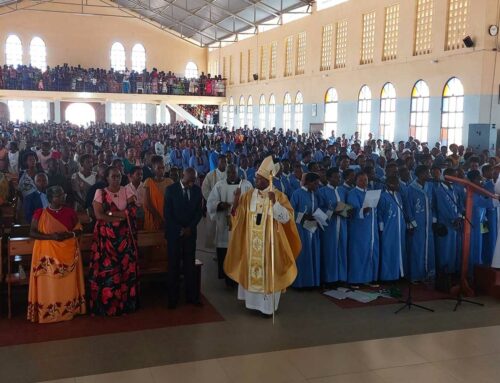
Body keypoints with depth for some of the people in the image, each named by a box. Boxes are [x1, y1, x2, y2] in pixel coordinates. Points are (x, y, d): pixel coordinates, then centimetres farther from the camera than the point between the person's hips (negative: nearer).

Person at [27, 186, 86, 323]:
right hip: (47, 253, -2)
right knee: (48, 284, -2)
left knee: (67, 284, 4)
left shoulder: (70, 212, 3)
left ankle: (68, 310, 14)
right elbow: (32, 232, -5)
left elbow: (79, 229, 9)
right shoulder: (40, 213, -3)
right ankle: (47, 312, 8)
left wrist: (70, 234, -13)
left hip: (68, 253, 2)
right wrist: (51, 236, -18)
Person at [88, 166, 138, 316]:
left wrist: (111, 213, -11)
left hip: (124, 236, 2)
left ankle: (125, 303, 14)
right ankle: (106, 304, 8)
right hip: (106, 236, -2)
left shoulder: (126, 191, 6)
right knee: (106, 269, -1)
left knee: (125, 267, 4)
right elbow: (99, 215, -12)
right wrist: (122, 217, -12)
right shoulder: (100, 193, -1)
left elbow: (132, 211, -6)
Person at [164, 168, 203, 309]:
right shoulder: (171, 189, -5)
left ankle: (192, 296, 12)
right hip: (174, 232, -2)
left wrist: (190, 227, -6)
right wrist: (179, 229, -10)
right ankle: (173, 298, 9)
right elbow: (167, 213, -6)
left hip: (190, 232, 2)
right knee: (173, 266, 2)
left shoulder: (197, 190, 4)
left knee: (190, 265, 4)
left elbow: (199, 211, 6)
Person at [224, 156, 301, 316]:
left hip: (269, 242, -4)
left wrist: (274, 202, -28)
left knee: (267, 271, 1)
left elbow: (286, 218, -16)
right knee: (251, 269, 10)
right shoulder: (248, 195, 4)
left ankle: (267, 305, 13)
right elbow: (238, 217, 3)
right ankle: (253, 301, 25)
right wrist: (236, 202, -16)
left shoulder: (279, 196, -7)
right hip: (251, 242, 4)